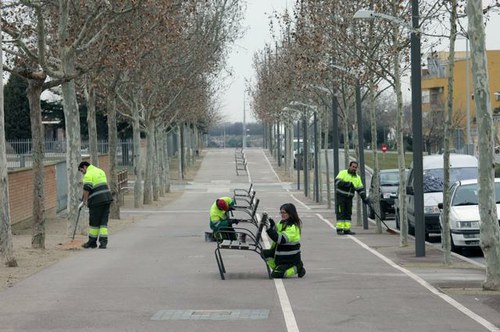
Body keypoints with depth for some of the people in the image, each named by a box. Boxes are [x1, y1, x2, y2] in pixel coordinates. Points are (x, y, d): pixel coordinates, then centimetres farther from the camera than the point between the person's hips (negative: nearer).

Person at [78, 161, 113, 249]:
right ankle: (103, 242, 1)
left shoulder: (88, 175, -7)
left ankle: (92, 242, 11)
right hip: (107, 198, 8)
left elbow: (86, 190, -16)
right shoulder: (100, 171, 20)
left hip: (97, 201, -8)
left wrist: (84, 202, -7)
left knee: (94, 222, 3)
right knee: (103, 221, 7)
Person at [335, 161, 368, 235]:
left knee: (348, 214, 5)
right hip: (340, 196, -6)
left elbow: (360, 189, 12)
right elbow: (337, 181, -18)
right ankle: (339, 229, -9)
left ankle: (347, 229, 8)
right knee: (340, 213, -9)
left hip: (349, 198, 6)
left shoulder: (357, 177, 11)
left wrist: (364, 198, 2)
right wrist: (346, 183, -30)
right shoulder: (343, 173, -4)